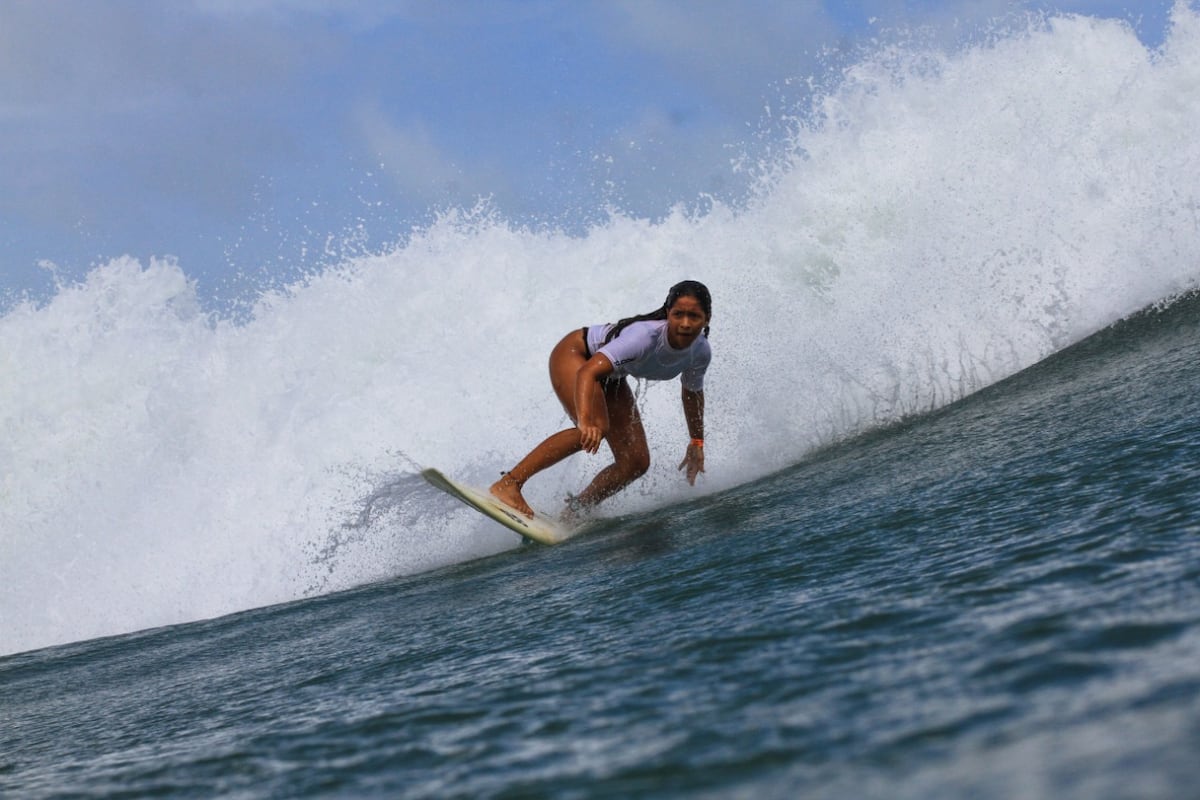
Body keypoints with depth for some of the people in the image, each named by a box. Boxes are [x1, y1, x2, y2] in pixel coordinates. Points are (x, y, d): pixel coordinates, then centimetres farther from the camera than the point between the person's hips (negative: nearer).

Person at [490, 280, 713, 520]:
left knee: (636, 462, -6)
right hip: (573, 355, -7)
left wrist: (697, 443, 13)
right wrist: (585, 421, -61)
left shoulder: (701, 353, -17)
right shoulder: (646, 335, -39)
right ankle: (508, 483, -32)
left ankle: (570, 515, 6)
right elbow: (587, 372, -46)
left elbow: (693, 392, 7)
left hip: (610, 378, 7)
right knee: (596, 428, -34)